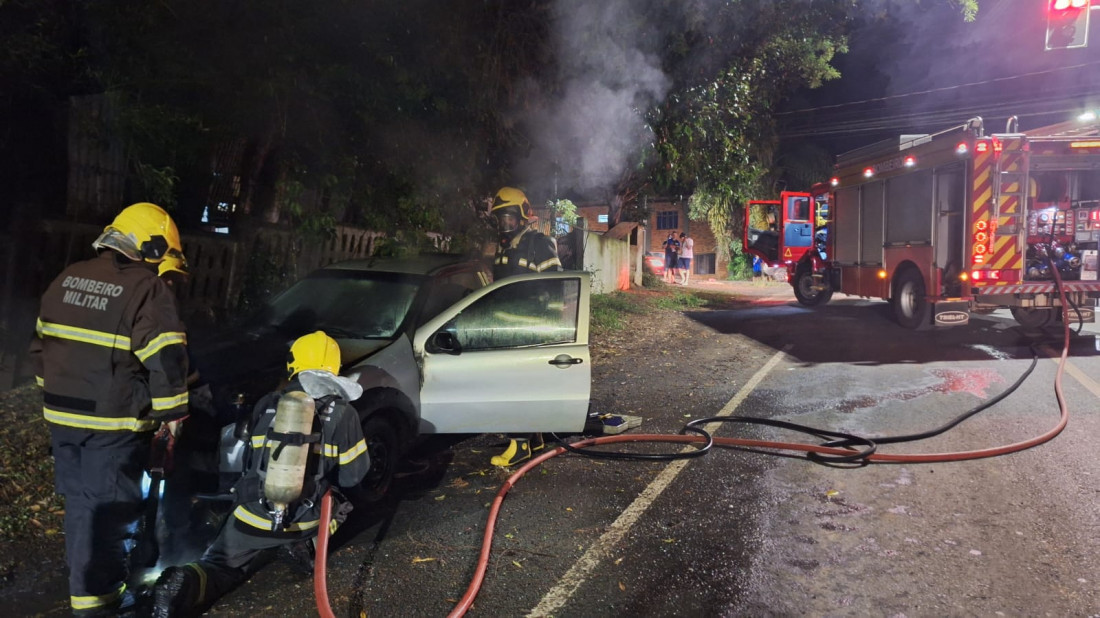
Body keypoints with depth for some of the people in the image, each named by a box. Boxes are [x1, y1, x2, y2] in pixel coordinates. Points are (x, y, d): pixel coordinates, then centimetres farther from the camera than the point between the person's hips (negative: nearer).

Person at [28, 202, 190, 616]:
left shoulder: (67, 279, 10)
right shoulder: (147, 289, -15)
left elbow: (41, 344, 19)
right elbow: (164, 359, -19)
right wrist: (171, 412, -9)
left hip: (61, 414, 8)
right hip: (113, 422, -8)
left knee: (78, 498, 20)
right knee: (108, 506, 2)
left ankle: (82, 572, 35)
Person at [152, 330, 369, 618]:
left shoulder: (266, 405, 4)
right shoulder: (343, 413, -6)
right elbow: (353, 475, 1)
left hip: (255, 514, 0)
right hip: (305, 519, 0)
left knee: (220, 566, 15)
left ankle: (188, 584, -18)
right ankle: (304, 544, 6)